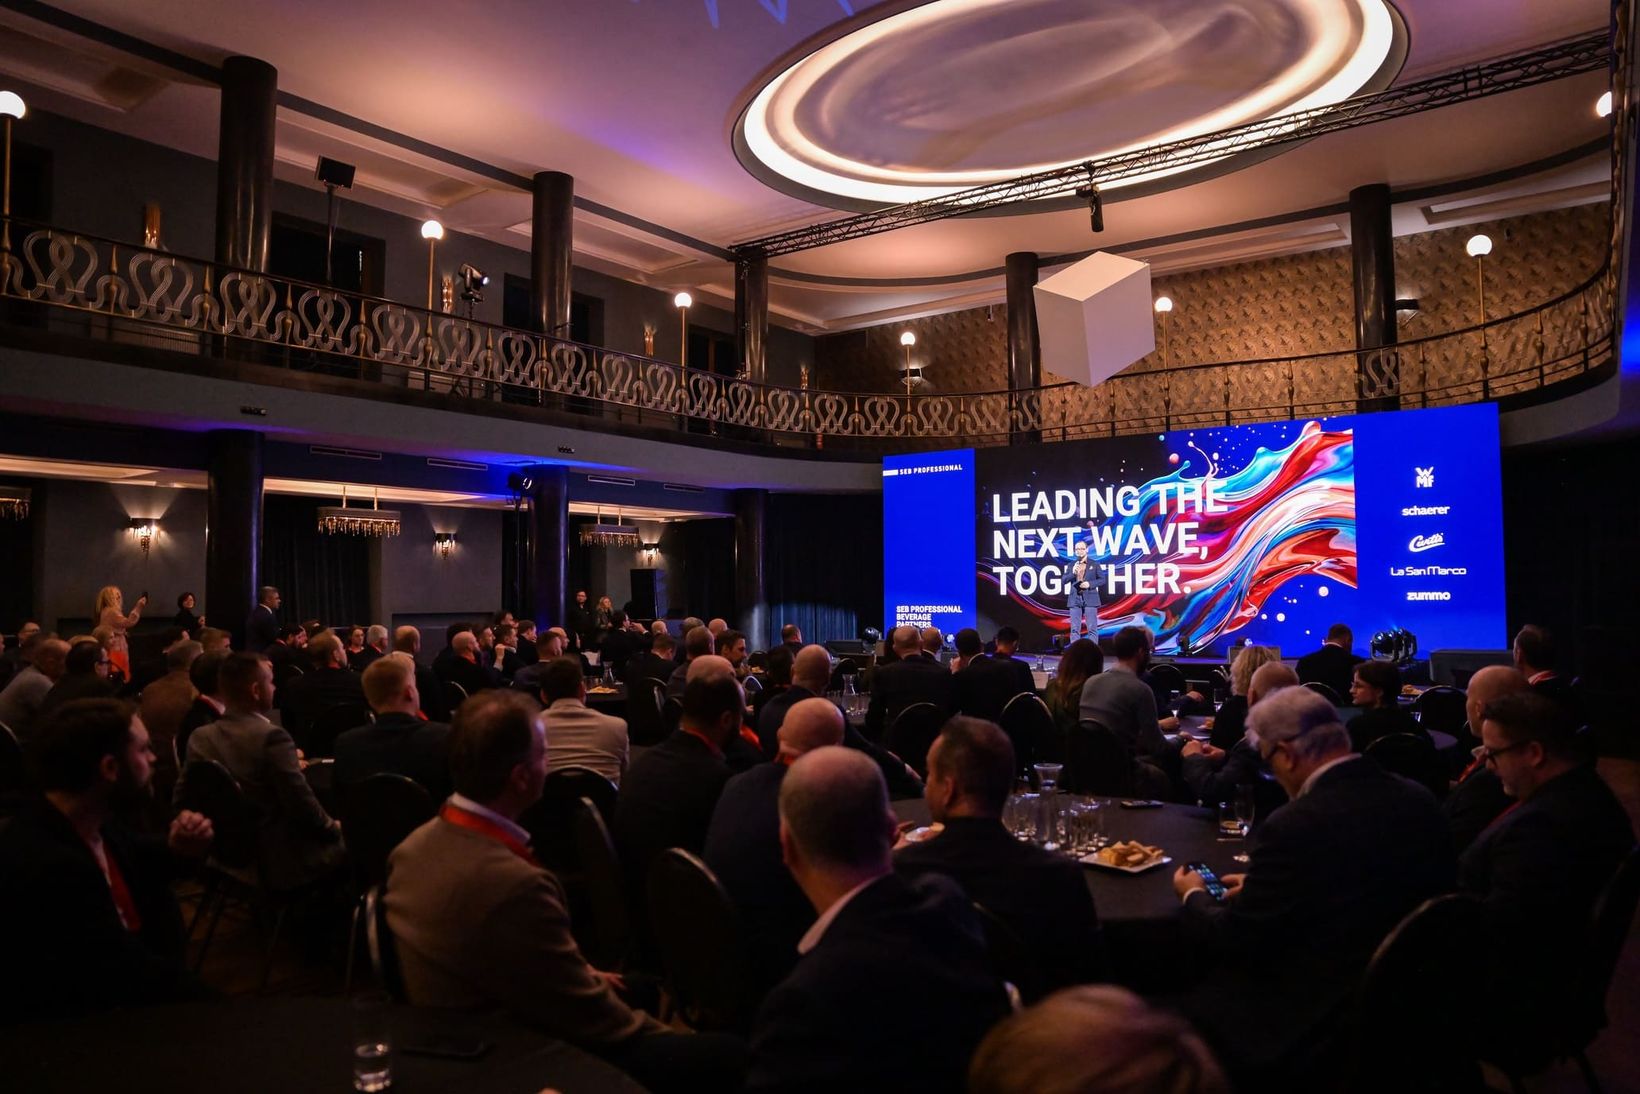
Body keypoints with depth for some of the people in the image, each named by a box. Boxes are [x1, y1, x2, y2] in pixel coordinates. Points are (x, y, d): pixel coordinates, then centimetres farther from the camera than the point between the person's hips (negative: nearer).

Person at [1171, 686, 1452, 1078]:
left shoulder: (1295, 825, -25)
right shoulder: (1419, 801, -3)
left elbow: (1233, 940, -14)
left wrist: (1194, 896, 6)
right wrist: (1258, 886, 17)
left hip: (1312, 1023, -8)